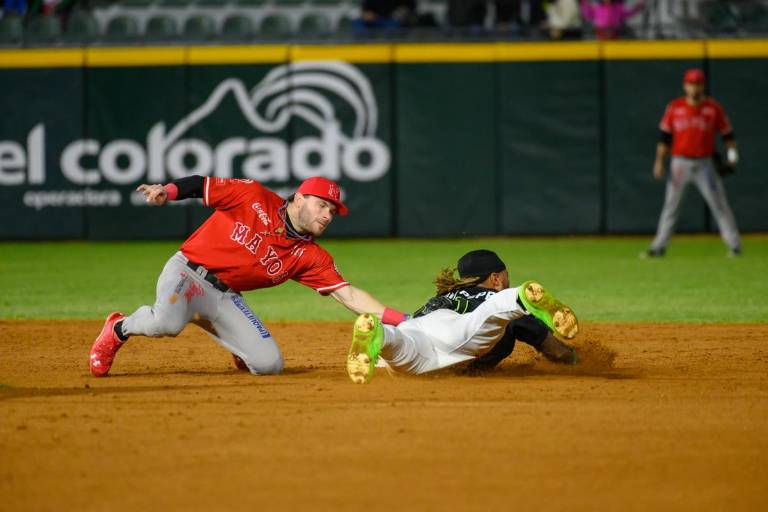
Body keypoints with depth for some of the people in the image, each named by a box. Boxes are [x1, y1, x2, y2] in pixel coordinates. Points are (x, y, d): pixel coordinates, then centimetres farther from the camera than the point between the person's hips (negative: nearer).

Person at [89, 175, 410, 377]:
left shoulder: (310, 257, 3)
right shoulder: (254, 198, -7)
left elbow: (348, 295, -3)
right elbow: (200, 186, -7)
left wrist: (399, 320, -14)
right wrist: (167, 191, -27)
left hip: (226, 298, 5)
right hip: (188, 272, -5)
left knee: (270, 364, -10)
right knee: (167, 323, -37)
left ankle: (239, 348, 26)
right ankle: (119, 329, -3)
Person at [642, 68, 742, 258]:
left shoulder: (713, 108, 0)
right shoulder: (674, 107, 3)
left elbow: (727, 133, 2)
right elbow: (665, 136, 5)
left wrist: (732, 152, -14)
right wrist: (659, 161, -2)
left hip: (705, 164, -1)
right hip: (680, 162, 1)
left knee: (719, 204, -3)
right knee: (671, 205, 4)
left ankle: (734, 245, 2)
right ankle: (658, 247, 9)